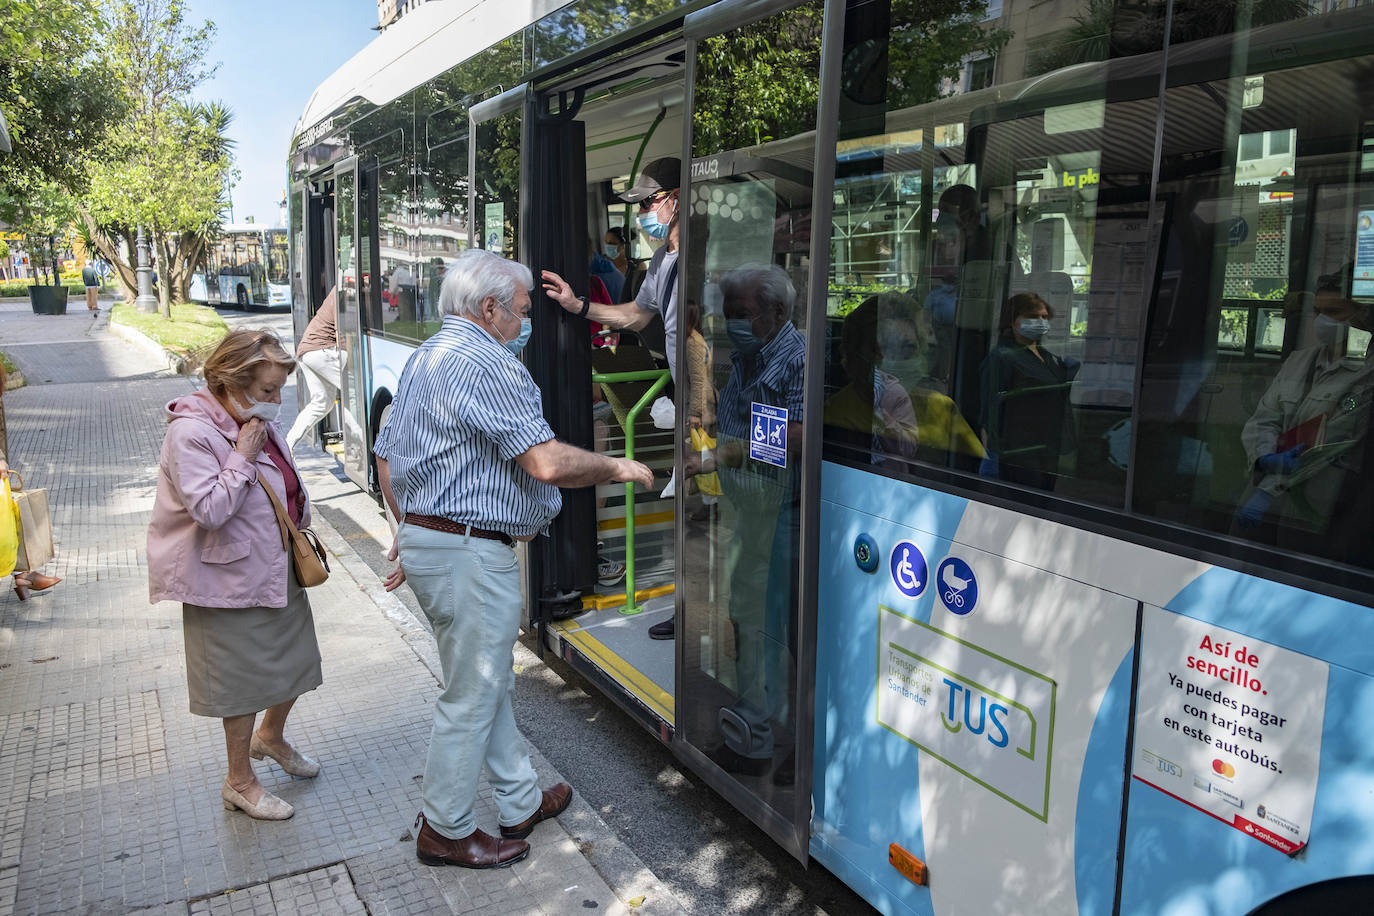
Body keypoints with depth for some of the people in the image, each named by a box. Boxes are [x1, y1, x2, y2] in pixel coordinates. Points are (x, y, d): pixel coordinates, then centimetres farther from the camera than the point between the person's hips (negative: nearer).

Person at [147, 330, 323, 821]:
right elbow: (209, 510, -27)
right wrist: (243, 456, -26)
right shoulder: (191, 434, -20)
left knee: (296, 661, 19)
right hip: (234, 581, -8)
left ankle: (271, 736, 47)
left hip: (280, 571, 8)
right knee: (243, 680, 7)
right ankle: (240, 782, 27)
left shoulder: (259, 421, 4)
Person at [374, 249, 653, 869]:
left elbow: (386, 458, 19)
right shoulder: (489, 363, -18)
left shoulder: (422, 359, 15)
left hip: (425, 541, 11)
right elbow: (548, 463, -26)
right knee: (471, 696, 4)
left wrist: (412, 530, 25)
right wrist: (616, 468, -10)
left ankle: (521, 802, 34)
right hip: (471, 554, -11)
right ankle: (446, 831, 21)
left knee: (490, 682, 20)